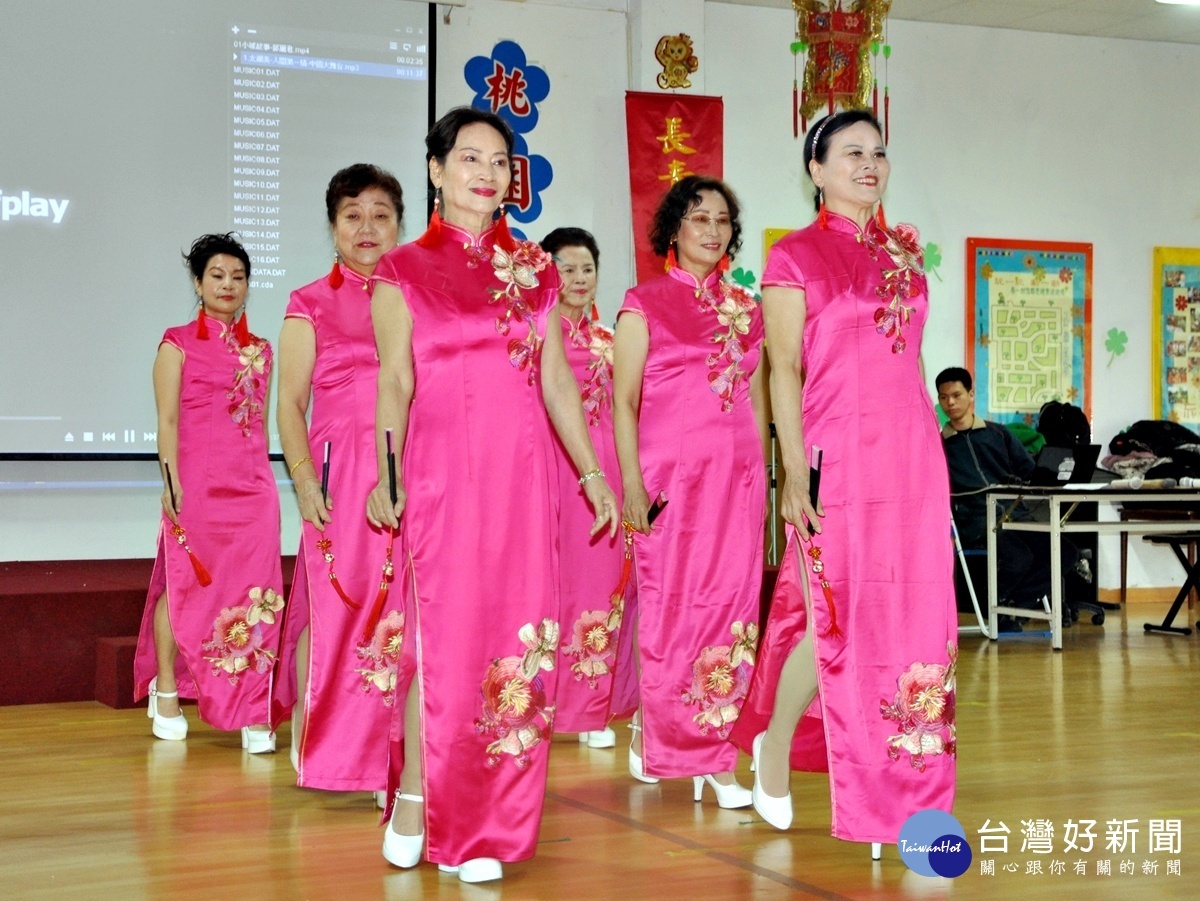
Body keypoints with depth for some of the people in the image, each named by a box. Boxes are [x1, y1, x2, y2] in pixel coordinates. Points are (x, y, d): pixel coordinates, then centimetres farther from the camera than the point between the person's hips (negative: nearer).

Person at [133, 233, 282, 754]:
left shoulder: (259, 350, 16)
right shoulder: (178, 344, 4)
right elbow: (167, 420, -2)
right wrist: (171, 483, -12)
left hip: (252, 485, 3)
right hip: (196, 483, -3)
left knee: (254, 592, -2)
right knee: (184, 585, 4)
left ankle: (253, 713, 0)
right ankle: (165, 693, 21)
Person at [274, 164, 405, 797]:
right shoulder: (312, 304, 6)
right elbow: (291, 402, 1)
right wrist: (304, 480, -11)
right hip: (342, 476, -2)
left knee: (402, 609, 0)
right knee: (334, 605, -2)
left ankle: (389, 753, 9)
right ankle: (316, 745, 9)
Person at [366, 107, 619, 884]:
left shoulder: (534, 269, 13)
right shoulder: (405, 271, 3)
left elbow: (557, 379, 15)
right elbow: (395, 383, 0)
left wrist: (594, 473, 14)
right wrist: (386, 476, -10)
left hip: (524, 472, 4)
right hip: (442, 471, -3)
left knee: (517, 636, 3)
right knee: (444, 632, -3)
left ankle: (482, 824, 14)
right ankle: (414, 799, 14)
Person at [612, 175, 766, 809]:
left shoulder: (746, 308, 15)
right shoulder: (646, 303, 1)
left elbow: (755, 399, 17)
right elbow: (623, 401, -3)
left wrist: (760, 475, 11)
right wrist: (632, 483, -11)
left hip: (738, 475, 4)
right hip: (672, 472, -4)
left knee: (731, 605, 1)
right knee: (674, 606, -3)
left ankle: (717, 757, 8)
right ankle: (654, 732, 13)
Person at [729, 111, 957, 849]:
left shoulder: (903, 252, 15)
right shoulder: (795, 257, -1)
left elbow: (905, 358, 17)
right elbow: (784, 370, -6)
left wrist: (929, 460, 14)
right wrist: (795, 472, -14)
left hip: (913, 450, 5)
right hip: (839, 451, -5)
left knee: (910, 615, 6)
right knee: (838, 617, -3)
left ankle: (907, 787, 18)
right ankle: (773, 747, 20)